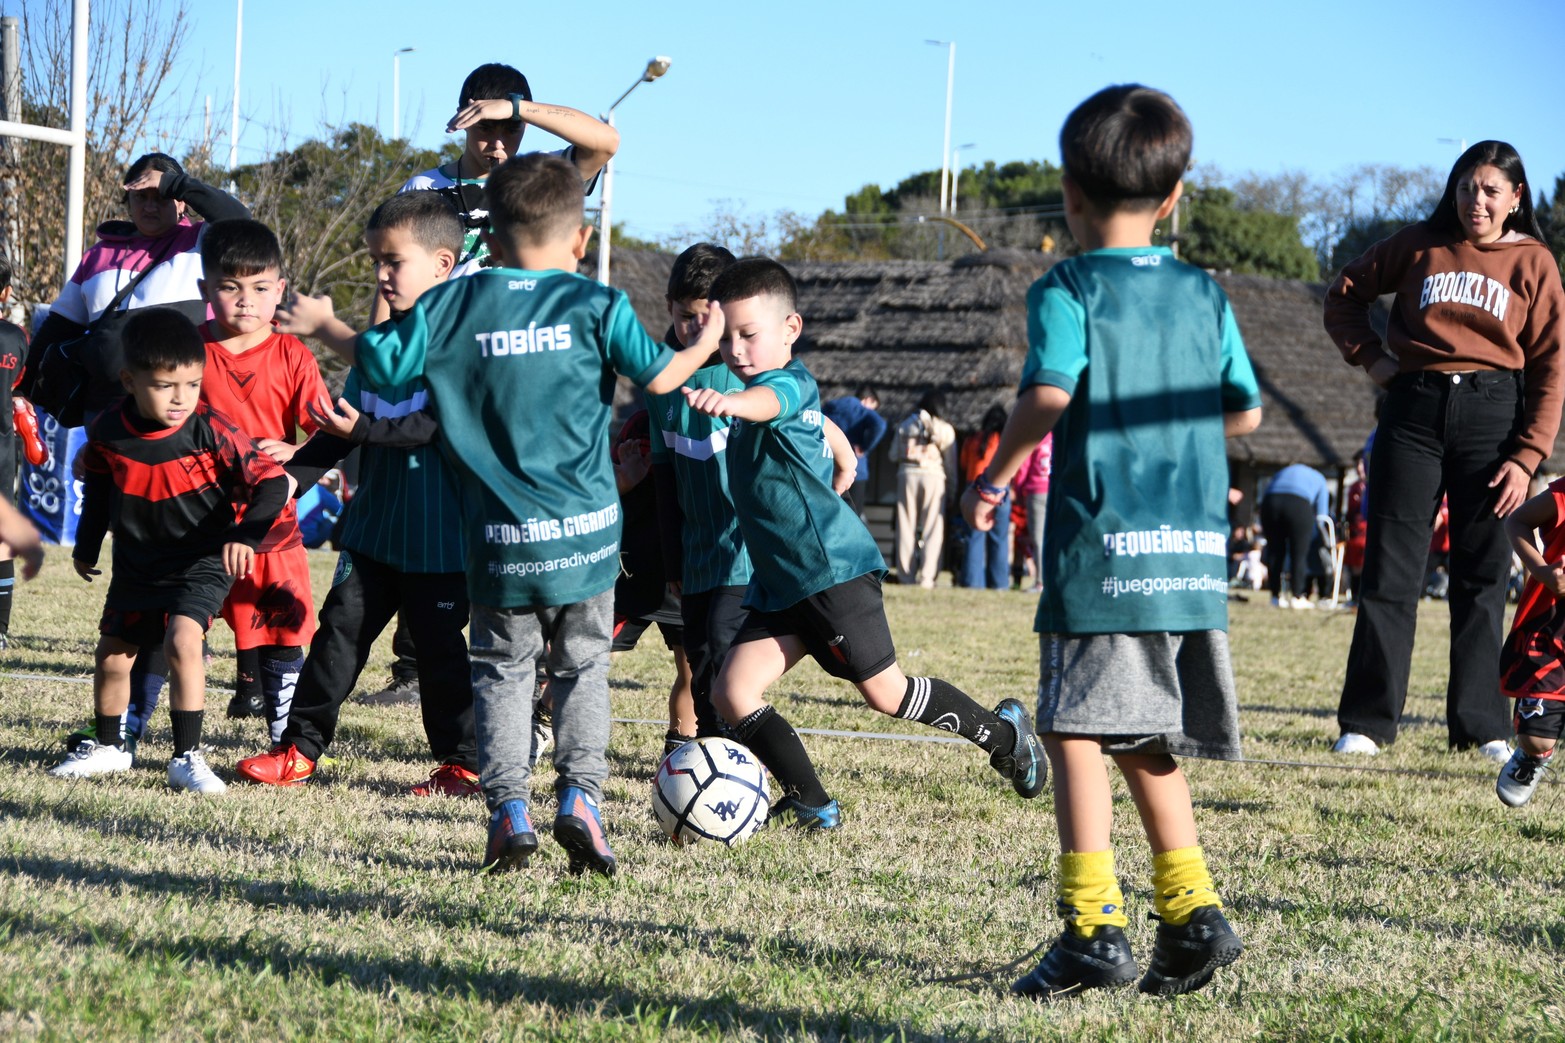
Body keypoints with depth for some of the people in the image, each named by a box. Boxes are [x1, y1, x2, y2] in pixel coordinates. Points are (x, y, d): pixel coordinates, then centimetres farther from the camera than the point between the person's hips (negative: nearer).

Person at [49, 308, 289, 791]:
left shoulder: (212, 431, -23)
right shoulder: (109, 433, -12)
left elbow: (270, 482, -19)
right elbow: (98, 489, 8)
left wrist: (246, 535, -34)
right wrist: (86, 547, 19)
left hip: (201, 565, -5)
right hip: (135, 565, 5)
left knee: (182, 639, -25)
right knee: (112, 655, 13)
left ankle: (187, 757, -16)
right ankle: (107, 747, 37)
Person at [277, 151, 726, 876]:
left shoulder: (450, 304, 1)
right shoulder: (595, 305, -2)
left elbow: (382, 361, 5)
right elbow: (659, 377, -3)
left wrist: (323, 324, 23)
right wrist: (702, 347, 19)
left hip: (498, 536, 0)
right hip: (585, 530, 0)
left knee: (502, 670, 10)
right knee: (582, 665, 12)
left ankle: (509, 809, -2)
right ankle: (580, 796, -4)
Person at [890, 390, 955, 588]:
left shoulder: (905, 425, 8)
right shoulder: (945, 429, 2)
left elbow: (893, 456, 7)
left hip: (907, 475, 2)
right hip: (933, 475, -2)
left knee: (906, 527, 6)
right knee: (932, 529, -1)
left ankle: (906, 576, 3)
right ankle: (926, 577, -8)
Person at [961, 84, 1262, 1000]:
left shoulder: (1069, 291, -4)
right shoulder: (1207, 296, 11)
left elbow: (1049, 393, -20)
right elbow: (1245, 412, 15)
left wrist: (995, 477, -6)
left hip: (1100, 546, -6)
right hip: (1194, 548, 6)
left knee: (1076, 731, -2)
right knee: (1145, 741, 16)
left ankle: (1095, 926, -8)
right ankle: (1191, 909, 13)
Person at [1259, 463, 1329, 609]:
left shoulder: (1281, 473, 38)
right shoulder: (1318, 479, 28)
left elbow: (1264, 496, 26)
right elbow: (1321, 514, 20)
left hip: (1270, 503, 3)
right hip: (1299, 505, -3)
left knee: (1274, 552, 12)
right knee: (1299, 554, 5)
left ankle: (1276, 596, 13)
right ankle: (1297, 597, 3)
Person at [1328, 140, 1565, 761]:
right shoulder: (1420, 246, 8)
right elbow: (1345, 293, 19)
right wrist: (1369, 355, 3)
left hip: (1491, 413, -1)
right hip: (1414, 411, 1)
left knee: (1482, 575, 3)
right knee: (1391, 570, -1)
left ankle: (1480, 726, 9)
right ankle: (1366, 722, 1)